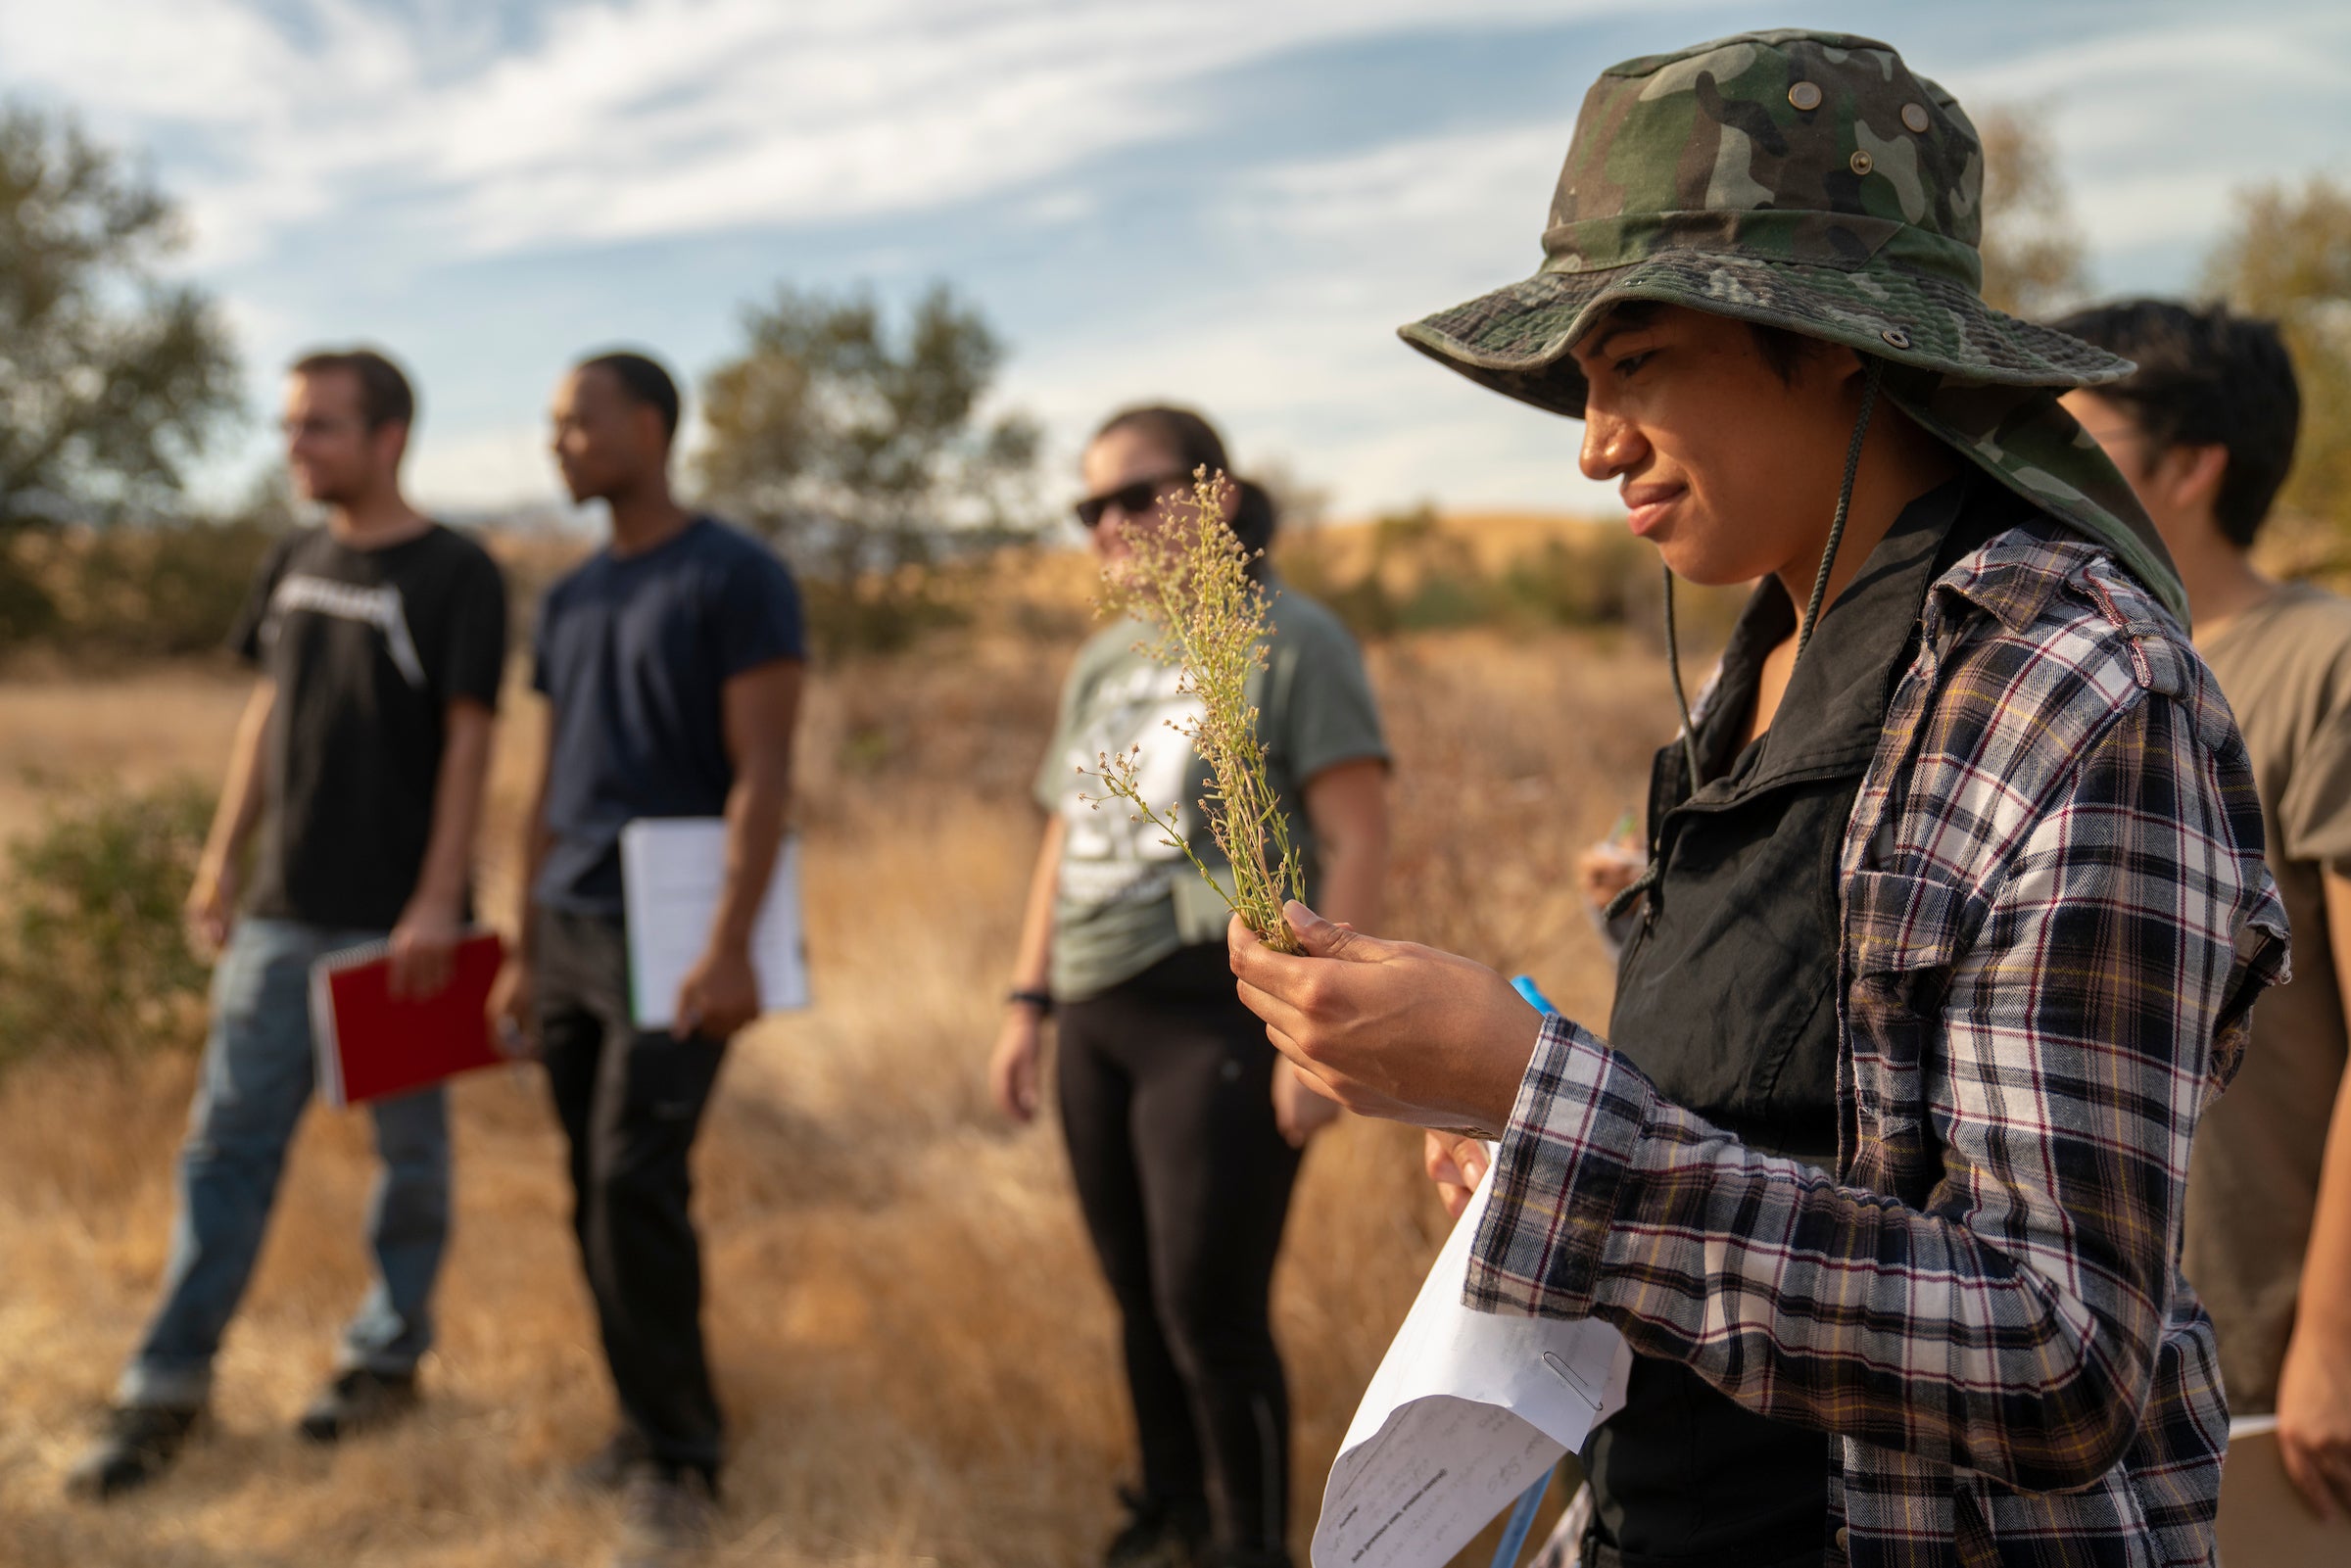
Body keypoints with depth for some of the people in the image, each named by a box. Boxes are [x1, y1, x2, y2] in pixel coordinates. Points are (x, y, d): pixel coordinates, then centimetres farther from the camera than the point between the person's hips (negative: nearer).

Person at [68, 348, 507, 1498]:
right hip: (283, 913, 5)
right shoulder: (295, 563, 9)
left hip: (396, 922, -5)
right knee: (227, 1145, 6)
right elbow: (267, 714, 14)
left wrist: (437, 902, -18)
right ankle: (167, 1390, 13)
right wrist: (222, 861, 12)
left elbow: (468, 744, -12)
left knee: (408, 1144, 8)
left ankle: (388, 1353, 24)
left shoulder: (455, 576, -9)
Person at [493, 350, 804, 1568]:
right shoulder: (567, 600, 14)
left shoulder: (737, 578, -7)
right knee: (594, 1195, 9)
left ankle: (678, 1459, 1)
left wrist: (731, 945, -21)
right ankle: (649, 1423, 22)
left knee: (635, 1189, -12)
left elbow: (764, 772, -13)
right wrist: (525, 950, 16)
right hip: (570, 933, 7)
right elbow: (550, 786, 18)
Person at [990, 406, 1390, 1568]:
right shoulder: (1102, 662, 16)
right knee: (1139, 1298, 12)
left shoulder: (1290, 643, -5)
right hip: (1099, 1022, 6)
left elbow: (1357, 842, -10)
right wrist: (1028, 1004, 16)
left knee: (1210, 1311, -4)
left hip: (1221, 1020, -6)